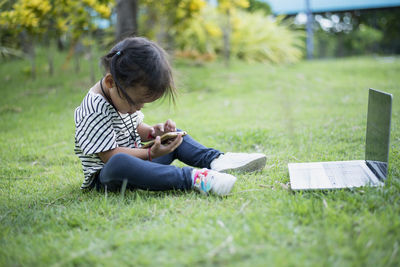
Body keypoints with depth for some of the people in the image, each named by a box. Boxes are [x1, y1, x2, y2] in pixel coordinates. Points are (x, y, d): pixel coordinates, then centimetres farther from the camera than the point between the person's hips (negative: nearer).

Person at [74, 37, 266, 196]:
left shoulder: (124, 96, 4)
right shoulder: (94, 110, -24)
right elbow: (110, 155, -27)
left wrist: (152, 132, -3)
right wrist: (150, 154, -26)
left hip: (135, 161, 9)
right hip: (105, 177, -9)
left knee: (175, 138, 13)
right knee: (119, 164, -43)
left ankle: (214, 159, -9)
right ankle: (190, 177, -46)